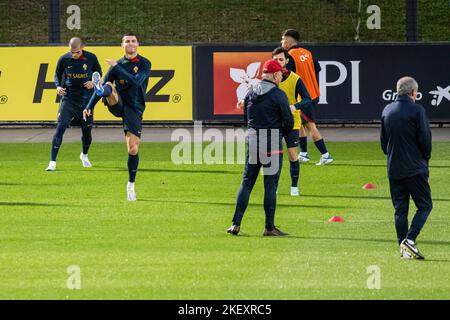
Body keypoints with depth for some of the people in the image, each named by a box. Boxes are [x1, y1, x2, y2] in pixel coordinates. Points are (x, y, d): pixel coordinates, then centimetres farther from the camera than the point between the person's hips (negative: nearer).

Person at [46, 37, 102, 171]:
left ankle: (84, 155, 42)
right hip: (68, 98, -1)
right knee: (60, 128, -15)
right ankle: (52, 162, -15)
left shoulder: (91, 58, -5)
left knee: (87, 130, 11)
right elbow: (57, 74, 9)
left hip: (85, 99, 1)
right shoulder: (64, 59, -6)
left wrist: (93, 82, -10)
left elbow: (98, 72, 11)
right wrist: (58, 86, -11)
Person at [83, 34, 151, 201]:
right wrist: (89, 106, 3)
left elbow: (136, 82, -18)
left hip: (134, 109, -2)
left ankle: (131, 185, 9)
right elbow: (105, 83, 10)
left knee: (133, 149, -6)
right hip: (117, 104, 2)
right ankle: (101, 91, -68)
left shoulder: (144, 64, -1)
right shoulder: (118, 64, 8)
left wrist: (117, 68, -21)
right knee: (108, 87, -30)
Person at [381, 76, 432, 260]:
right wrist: (425, 158, 7)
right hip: (415, 167, -5)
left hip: (393, 169, 5)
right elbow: (425, 139, -10)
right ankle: (409, 239, -15)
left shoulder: (387, 111, 7)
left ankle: (403, 249, 6)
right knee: (424, 205, 2)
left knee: (400, 209, 9)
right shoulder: (417, 110, -11)